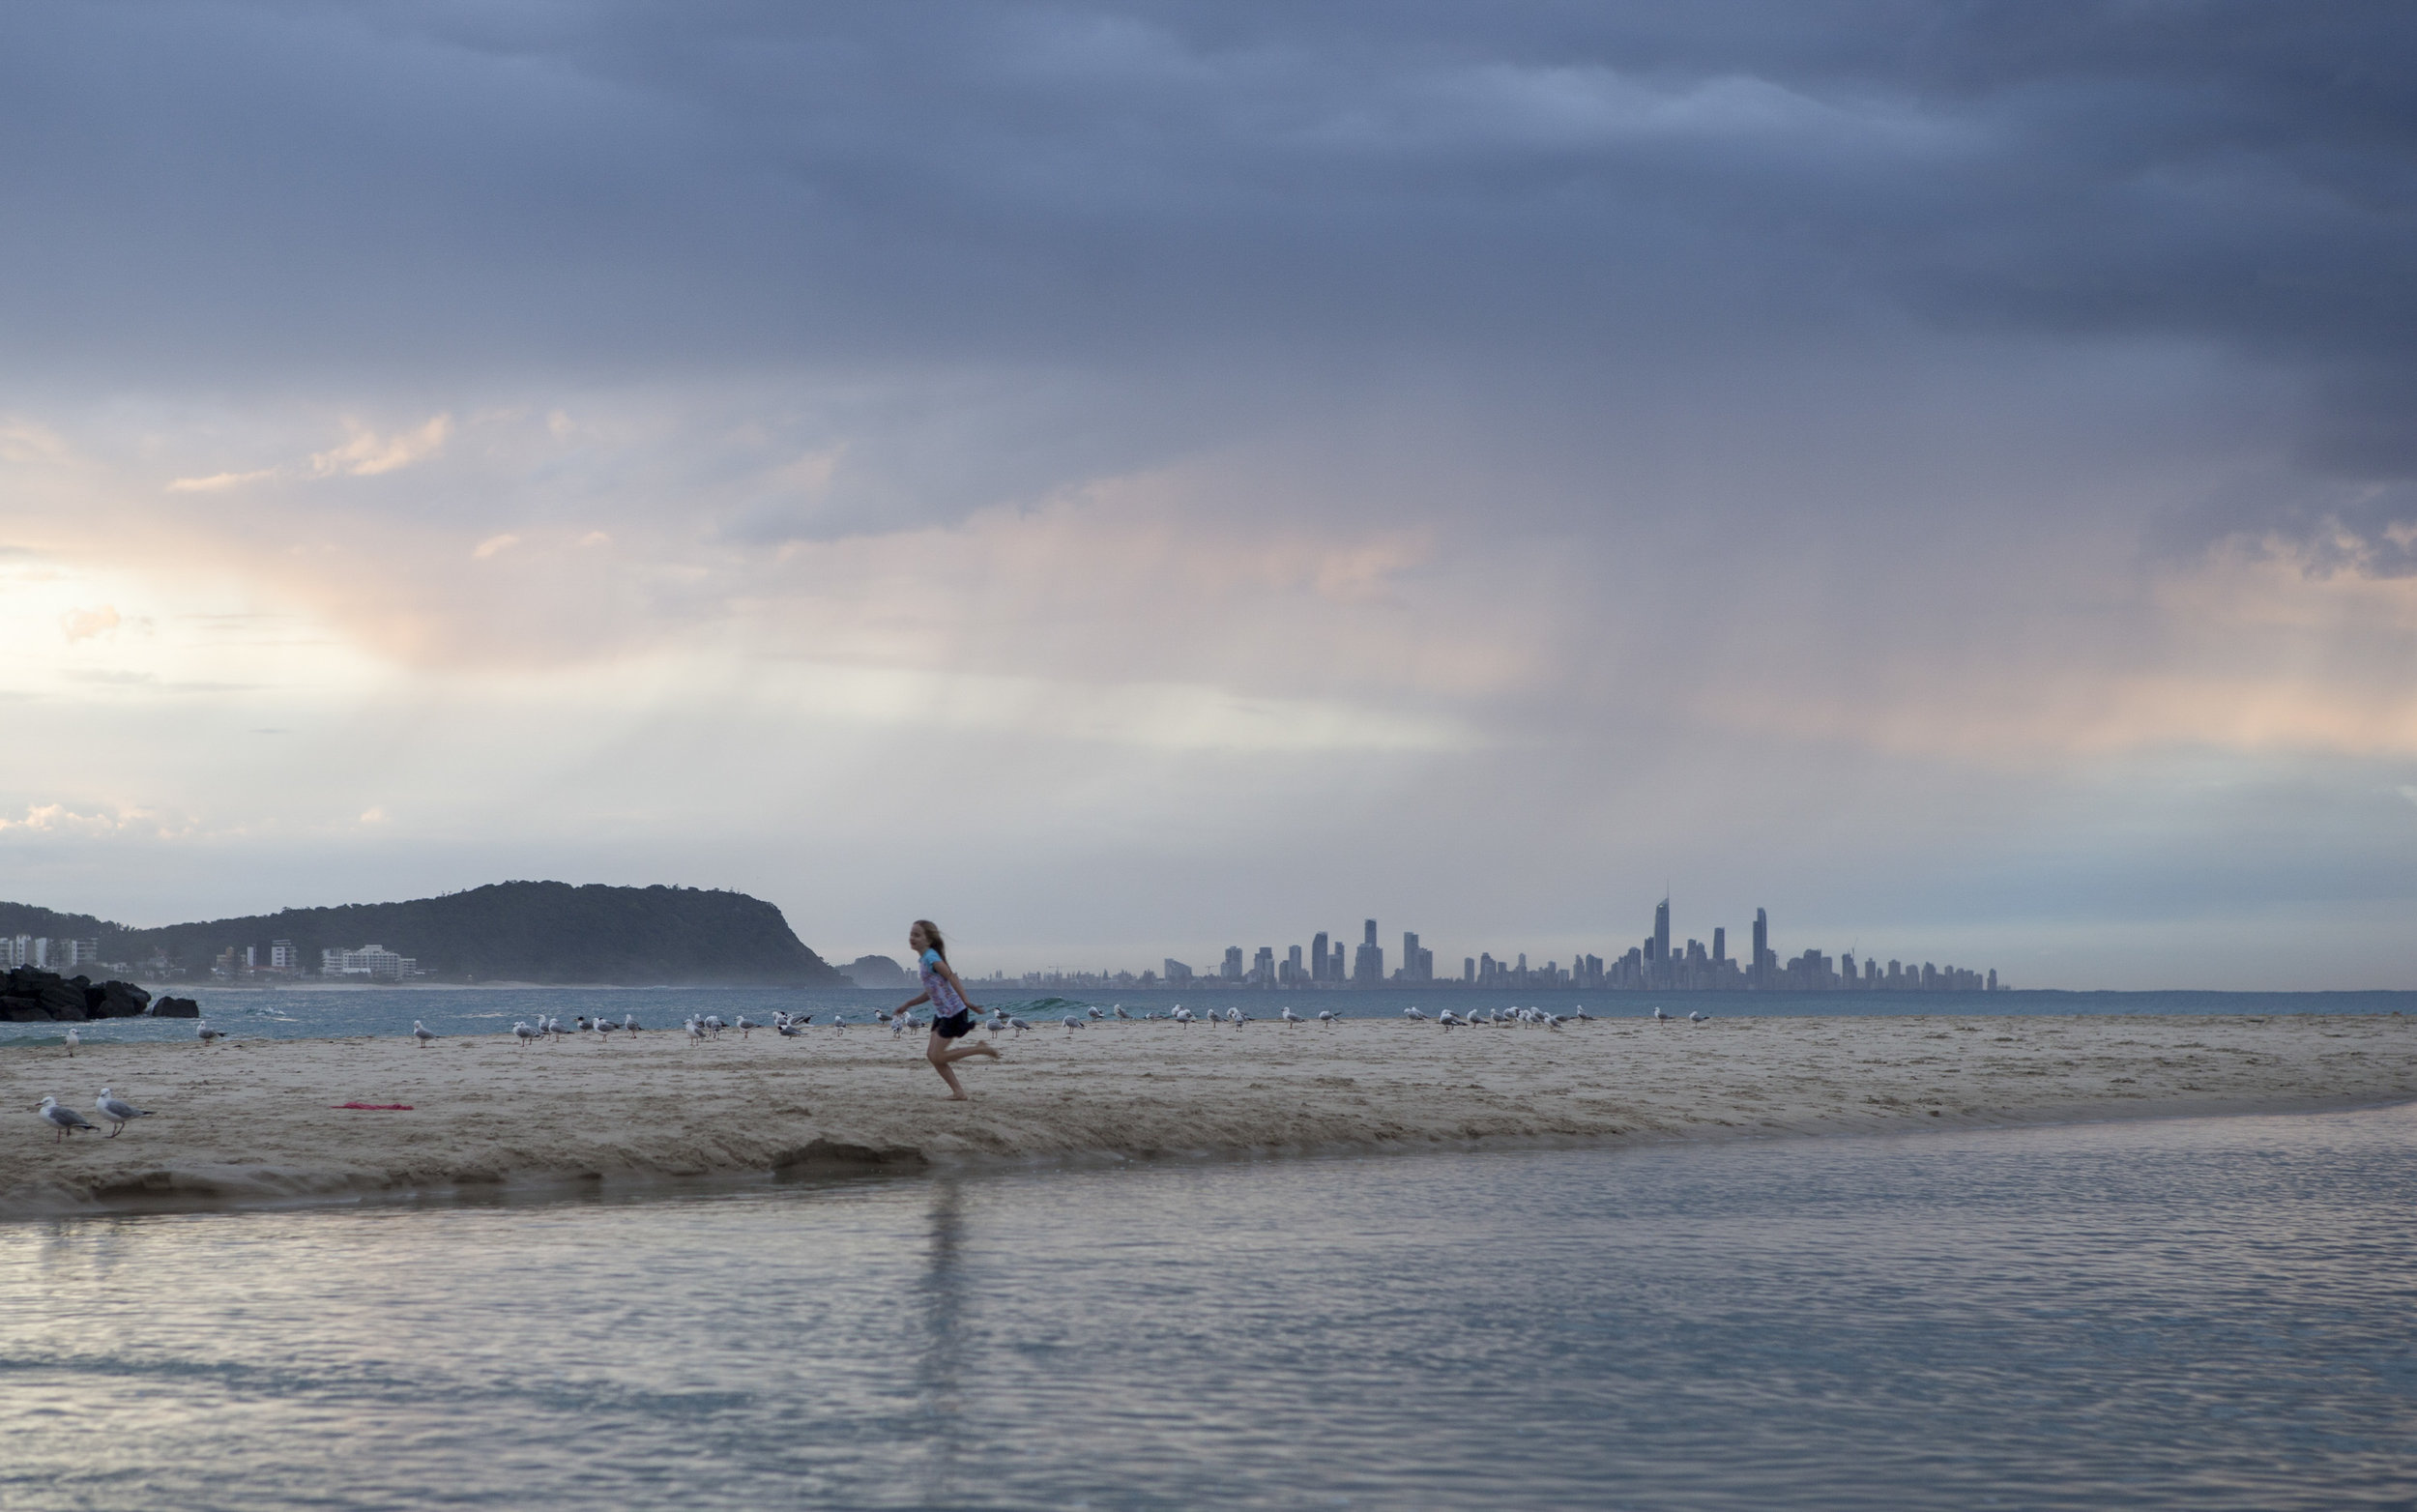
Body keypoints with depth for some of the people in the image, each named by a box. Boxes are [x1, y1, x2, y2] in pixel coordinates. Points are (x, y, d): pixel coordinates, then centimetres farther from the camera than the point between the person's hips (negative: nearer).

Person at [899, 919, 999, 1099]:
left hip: (953, 1012, -9)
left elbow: (952, 978, -26)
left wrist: (966, 1002, -37)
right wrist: (908, 1004, 20)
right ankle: (958, 1091, 9)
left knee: (937, 1056, -6)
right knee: (931, 1054, 6)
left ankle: (985, 1050, 1)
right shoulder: (923, 960, 13)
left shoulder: (931, 959, -16)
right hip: (941, 1013, 9)